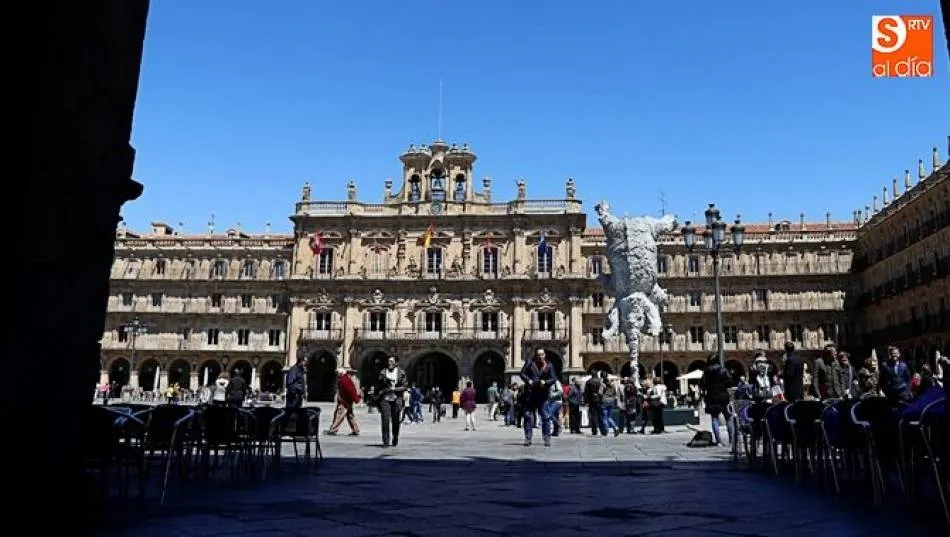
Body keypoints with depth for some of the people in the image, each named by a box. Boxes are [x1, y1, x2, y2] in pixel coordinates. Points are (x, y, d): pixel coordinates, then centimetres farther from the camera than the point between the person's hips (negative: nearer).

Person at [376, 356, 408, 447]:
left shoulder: (401, 373, 2)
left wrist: (394, 389, -11)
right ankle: (385, 441, -9)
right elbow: (379, 386, 15)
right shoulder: (383, 373, 6)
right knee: (385, 420, -12)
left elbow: (405, 386, 0)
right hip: (385, 399, 0)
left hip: (396, 400, 0)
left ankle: (395, 440, 27)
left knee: (395, 421, 7)